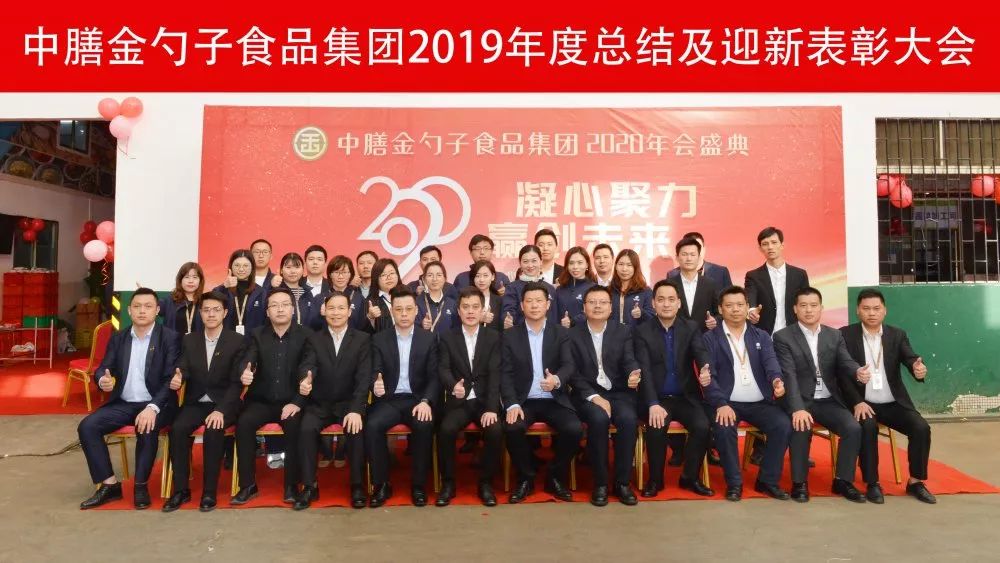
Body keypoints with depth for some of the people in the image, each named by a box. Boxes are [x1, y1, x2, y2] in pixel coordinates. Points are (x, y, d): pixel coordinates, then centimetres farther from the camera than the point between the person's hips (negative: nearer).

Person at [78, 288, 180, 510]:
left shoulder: (169, 337, -6)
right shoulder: (117, 338, 10)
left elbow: (171, 379, -13)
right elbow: (102, 369, 7)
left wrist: (152, 407, -28)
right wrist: (103, 380, -19)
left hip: (156, 404, -5)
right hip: (123, 403, 5)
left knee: (147, 428, -33)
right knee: (87, 426, -16)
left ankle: (141, 485, -11)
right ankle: (109, 484, -5)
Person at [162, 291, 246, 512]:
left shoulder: (237, 341, -4)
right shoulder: (189, 340, 9)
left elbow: (237, 382, -9)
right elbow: (183, 371, 1)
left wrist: (220, 410, -22)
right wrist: (177, 379, -26)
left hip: (224, 404, -3)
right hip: (196, 402, 3)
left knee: (213, 431, -31)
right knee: (177, 428, -25)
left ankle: (209, 491, -17)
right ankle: (181, 489, -11)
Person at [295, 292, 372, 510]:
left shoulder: (362, 339, 2)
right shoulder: (313, 339, 7)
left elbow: (364, 378, -7)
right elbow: (308, 369, -5)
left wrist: (356, 410, -21)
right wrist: (305, 382, -31)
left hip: (349, 403, -1)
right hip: (320, 404, 2)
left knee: (356, 429, -30)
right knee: (306, 428, -27)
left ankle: (357, 485, -11)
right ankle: (309, 486, -12)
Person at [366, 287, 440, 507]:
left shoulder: (429, 339, 5)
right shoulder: (379, 339, 6)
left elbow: (434, 377, 1)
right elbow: (376, 374, -1)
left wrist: (426, 401, -18)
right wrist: (376, 386, -26)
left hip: (417, 399, -1)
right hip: (388, 400, 1)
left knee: (425, 425, -31)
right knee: (372, 426, -29)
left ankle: (418, 485, -11)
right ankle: (381, 484, -9)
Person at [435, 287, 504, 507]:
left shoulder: (493, 337, 5)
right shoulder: (447, 337, 7)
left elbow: (494, 374, -5)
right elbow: (444, 369, -6)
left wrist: (491, 408, -18)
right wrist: (453, 385, -31)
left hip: (485, 401, 0)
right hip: (458, 402, 0)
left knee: (495, 430, -28)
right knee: (446, 429, -29)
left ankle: (485, 483, -5)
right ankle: (448, 483, -7)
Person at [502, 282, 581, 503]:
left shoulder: (561, 333, 6)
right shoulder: (510, 336, 4)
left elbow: (569, 366, -8)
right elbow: (506, 374, -2)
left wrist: (557, 380, -33)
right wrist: (513, 404, -19)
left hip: (554, 400, 1)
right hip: (524, 401, 0)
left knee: (574, 429, -26)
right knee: (512, 428, -30)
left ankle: (555, 477, 2)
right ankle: (525, 479, -3)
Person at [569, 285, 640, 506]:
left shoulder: (623, 332, 9)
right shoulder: (572, 334, 4)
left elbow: (629, 361, -5)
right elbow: (573, 373, -3)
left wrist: (634, 374, -30)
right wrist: (594, 397, -17)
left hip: (619, 392, 2)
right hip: (587, 394, -1)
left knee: (628, 418, -30)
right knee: (599, 418, -33)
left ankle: (622, 482, -13)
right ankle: (600, 483, -16)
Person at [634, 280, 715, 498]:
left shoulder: (691, 328, 4)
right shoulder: (642, 331, -3)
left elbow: (701, 353, -16)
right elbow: (645, 370, -13)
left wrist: (705, 370, -41)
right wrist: (653, 404, -27)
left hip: (686, 397, 2)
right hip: (657, 398, -2)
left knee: (702, 426, -24)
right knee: (656, 427, -29)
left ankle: (690, 477, 2)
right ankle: (655, 479, -4)